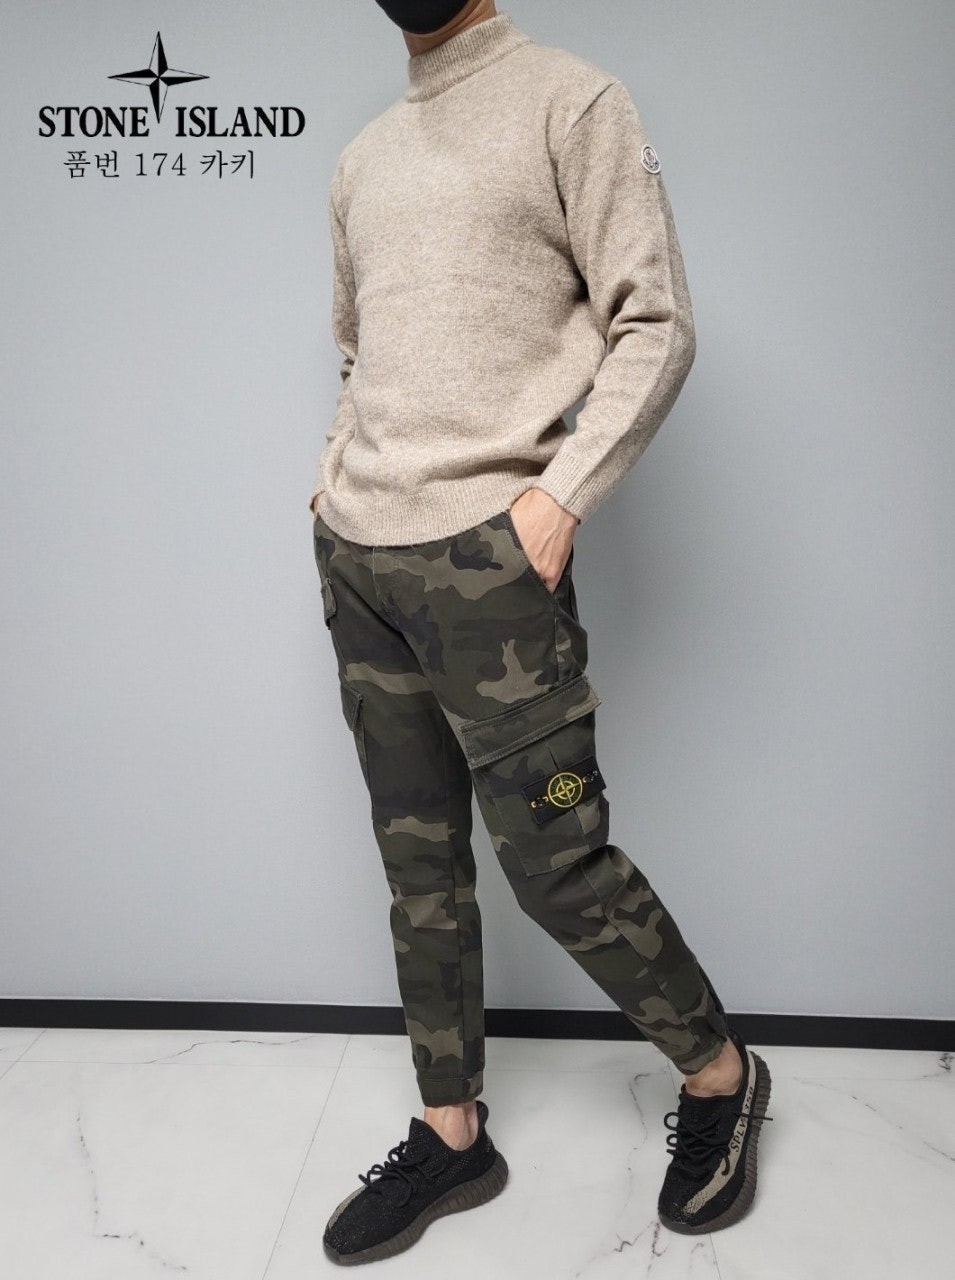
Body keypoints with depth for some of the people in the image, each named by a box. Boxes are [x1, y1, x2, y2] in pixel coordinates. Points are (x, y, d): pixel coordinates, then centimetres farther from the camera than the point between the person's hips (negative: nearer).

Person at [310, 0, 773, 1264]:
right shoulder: (362, 158, 22)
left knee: (554, 860, -3)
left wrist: (558, 500, -15)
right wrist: (333, 482, 13)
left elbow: (656, 325, -5)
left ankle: (721, 1077, 22)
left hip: (484, 557, -6)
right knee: (418, 860, 9)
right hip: (358, 561, 7)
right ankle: (452, 1136, 24)